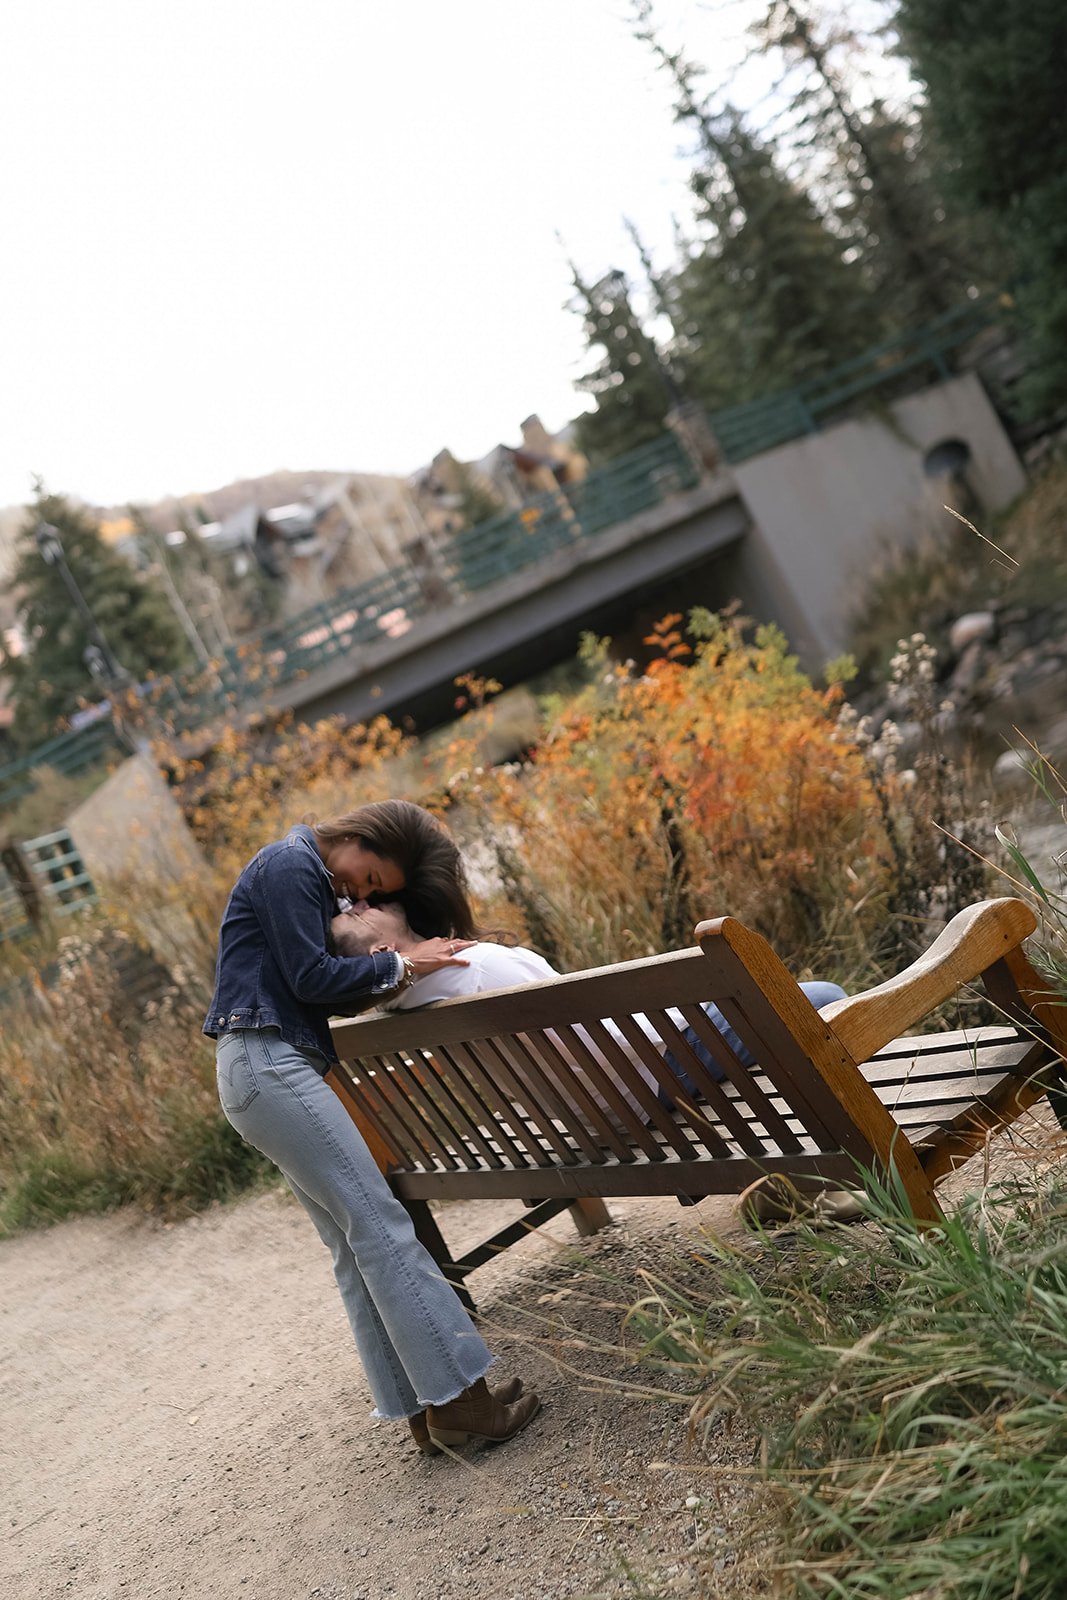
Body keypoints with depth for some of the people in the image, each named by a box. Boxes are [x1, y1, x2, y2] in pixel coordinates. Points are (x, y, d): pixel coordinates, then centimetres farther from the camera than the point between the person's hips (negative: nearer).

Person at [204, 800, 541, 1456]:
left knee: (355, 1244, 6)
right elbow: (307, 977, -14)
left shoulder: (315, 879, 20)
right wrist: (400, 965, -5)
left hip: (280, 1070, 10)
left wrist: (387, 974, 1)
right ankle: (458, 1396, -10)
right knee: (381, 1225, -12)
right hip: (268, 1063, -10)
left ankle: (424, 1412, 9)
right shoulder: (290, 865, -9)